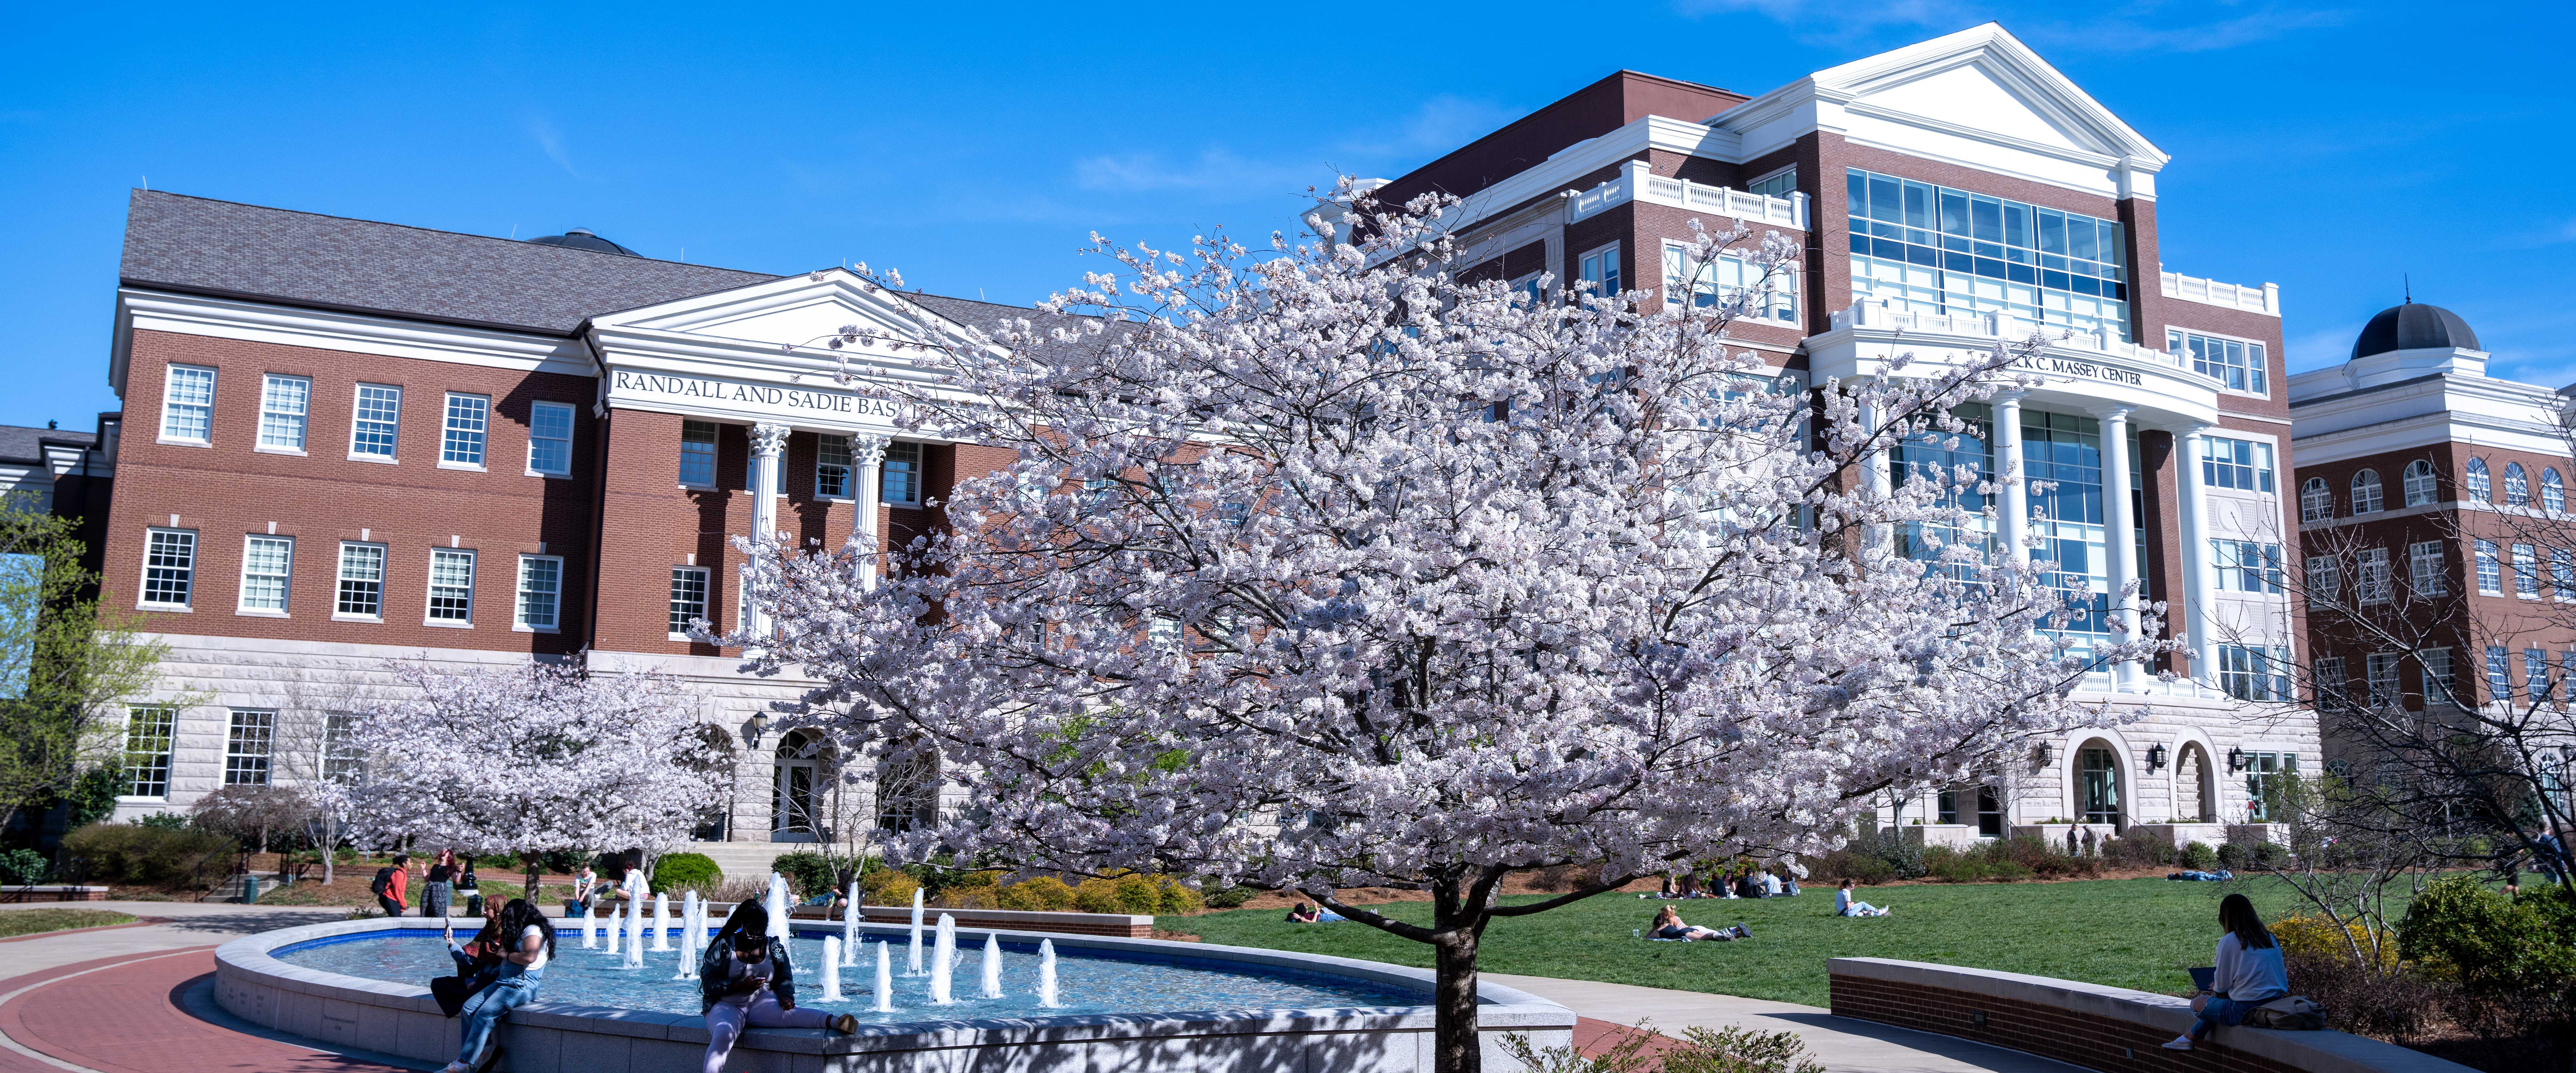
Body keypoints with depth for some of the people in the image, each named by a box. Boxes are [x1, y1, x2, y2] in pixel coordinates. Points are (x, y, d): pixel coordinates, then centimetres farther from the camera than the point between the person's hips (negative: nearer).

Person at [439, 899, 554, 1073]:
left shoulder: (533, 931, -7)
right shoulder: (523, 931, 25)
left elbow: (529, 957, -24)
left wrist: (507, 955, -9)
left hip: (522, 985, -10)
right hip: (503, 981, 10)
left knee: (484, 1015, -22)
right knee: (469, 1008, -6)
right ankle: (484, 1051, -10)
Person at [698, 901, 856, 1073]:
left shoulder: (775, 949, 11)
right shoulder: (723, 947, 1)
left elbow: (785, 980, 8)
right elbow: (708, 984, -4)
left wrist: (786, 996, -16)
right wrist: (741, 986, -18)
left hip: (760, 1003, 1)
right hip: (727, 1006, -1)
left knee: (788, 1013, -33)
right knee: (723, 1035, -38)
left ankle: (835, 1022, -57)